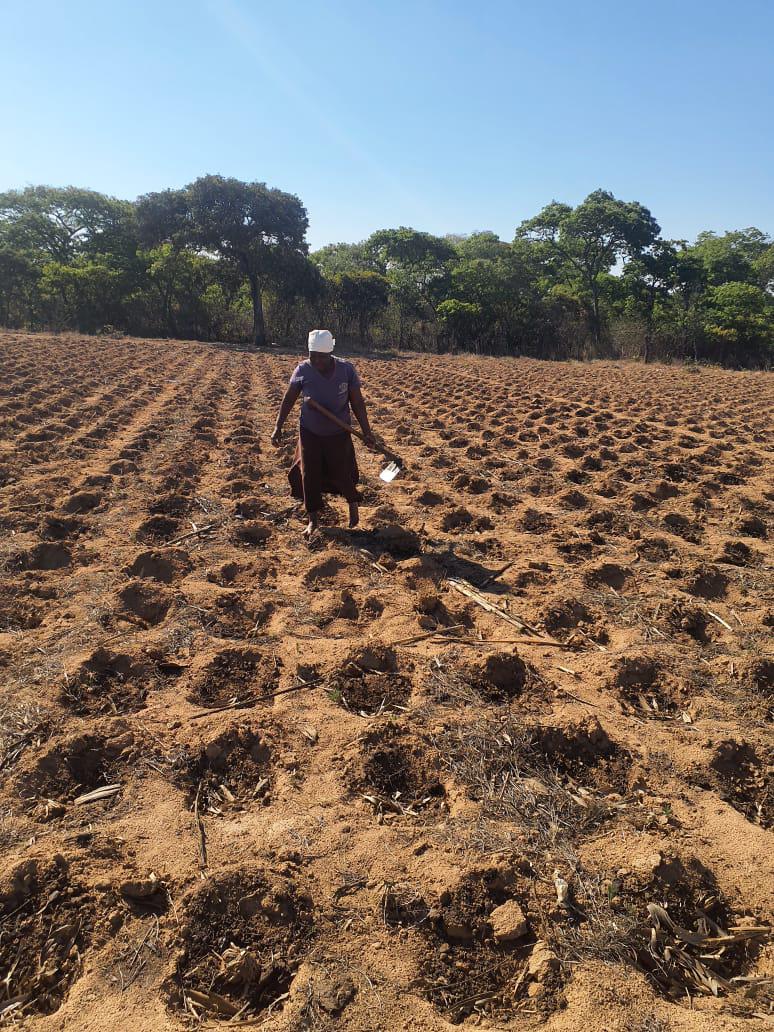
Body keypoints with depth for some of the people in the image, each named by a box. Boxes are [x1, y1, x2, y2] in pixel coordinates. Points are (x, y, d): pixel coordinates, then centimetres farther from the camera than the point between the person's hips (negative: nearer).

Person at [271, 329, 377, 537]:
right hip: (310, 432, 1)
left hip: (339, 434, -1)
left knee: (341, 473, 4)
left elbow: (357, 403, -8)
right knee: (309, 475, 2)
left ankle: (353, 503, 35)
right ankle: (313, 519, 18)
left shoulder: (347, 370, -15)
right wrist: (278, 427, -7)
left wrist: (367, 432, -10)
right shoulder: (303, 370, -14)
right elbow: (288, 399, -3)